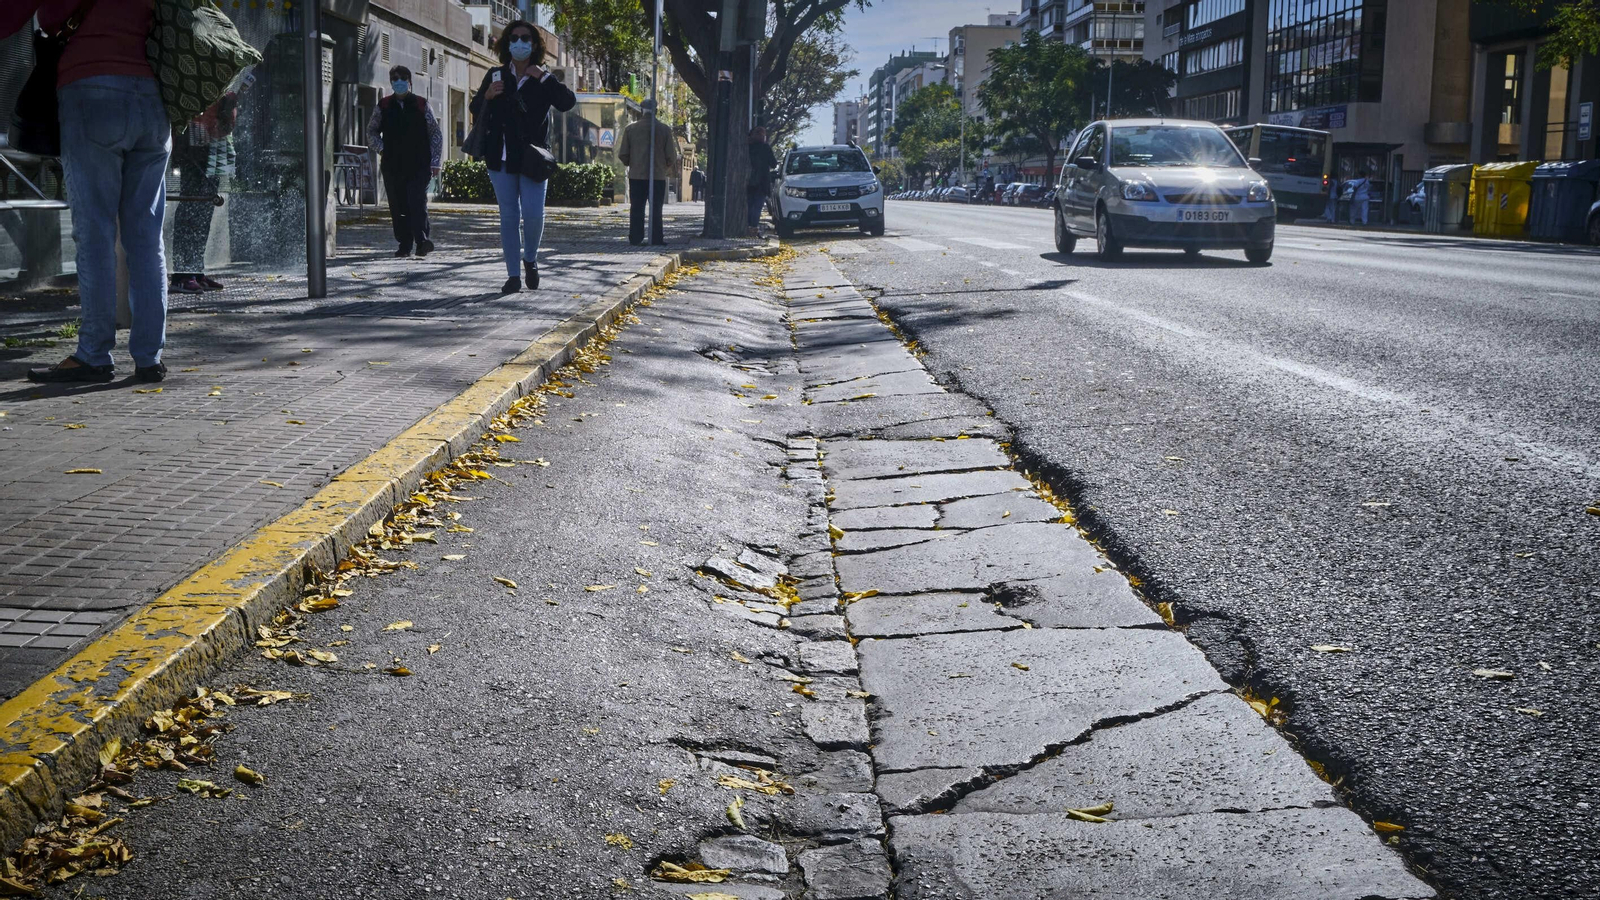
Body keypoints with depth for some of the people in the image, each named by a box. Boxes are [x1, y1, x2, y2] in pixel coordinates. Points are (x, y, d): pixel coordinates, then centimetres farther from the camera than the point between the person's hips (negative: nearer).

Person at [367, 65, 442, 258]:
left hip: (418, 165, -2)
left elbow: (436, 134, 9)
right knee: (398, 207, 3)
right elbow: (371, 131, 24)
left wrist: (435, 162, 2)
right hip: (392, 167, 3)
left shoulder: (421, 105, 7)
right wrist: (381, 148, 5)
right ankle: (404, 244, 9)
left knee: (418, 203, -16)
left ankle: (422, 240, -21)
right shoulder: (384, 106, 11)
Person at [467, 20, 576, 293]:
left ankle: (530, 258, 17)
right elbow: (474, 109, 15)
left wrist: (544, 78, -16)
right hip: (501, 158, 2)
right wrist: (487, 96, -5)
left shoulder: (543, 80, 3)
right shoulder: (496, 76, 9)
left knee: (533, 213, -11)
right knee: (508, 216, 4)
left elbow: (568, 102, -12)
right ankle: (513, 275, 9)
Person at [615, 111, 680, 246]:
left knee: (636, 208, 8)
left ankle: (635, 238, 6)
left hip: (636, 175, 1)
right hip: (658, 175, -1)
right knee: (656, 209, 7)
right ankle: (656, 238, 5)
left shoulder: (630, 129, 0)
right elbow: (671, 156, -3)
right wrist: (667, 166, 17)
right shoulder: (665, 129, -3)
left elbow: (622, 155, 0)